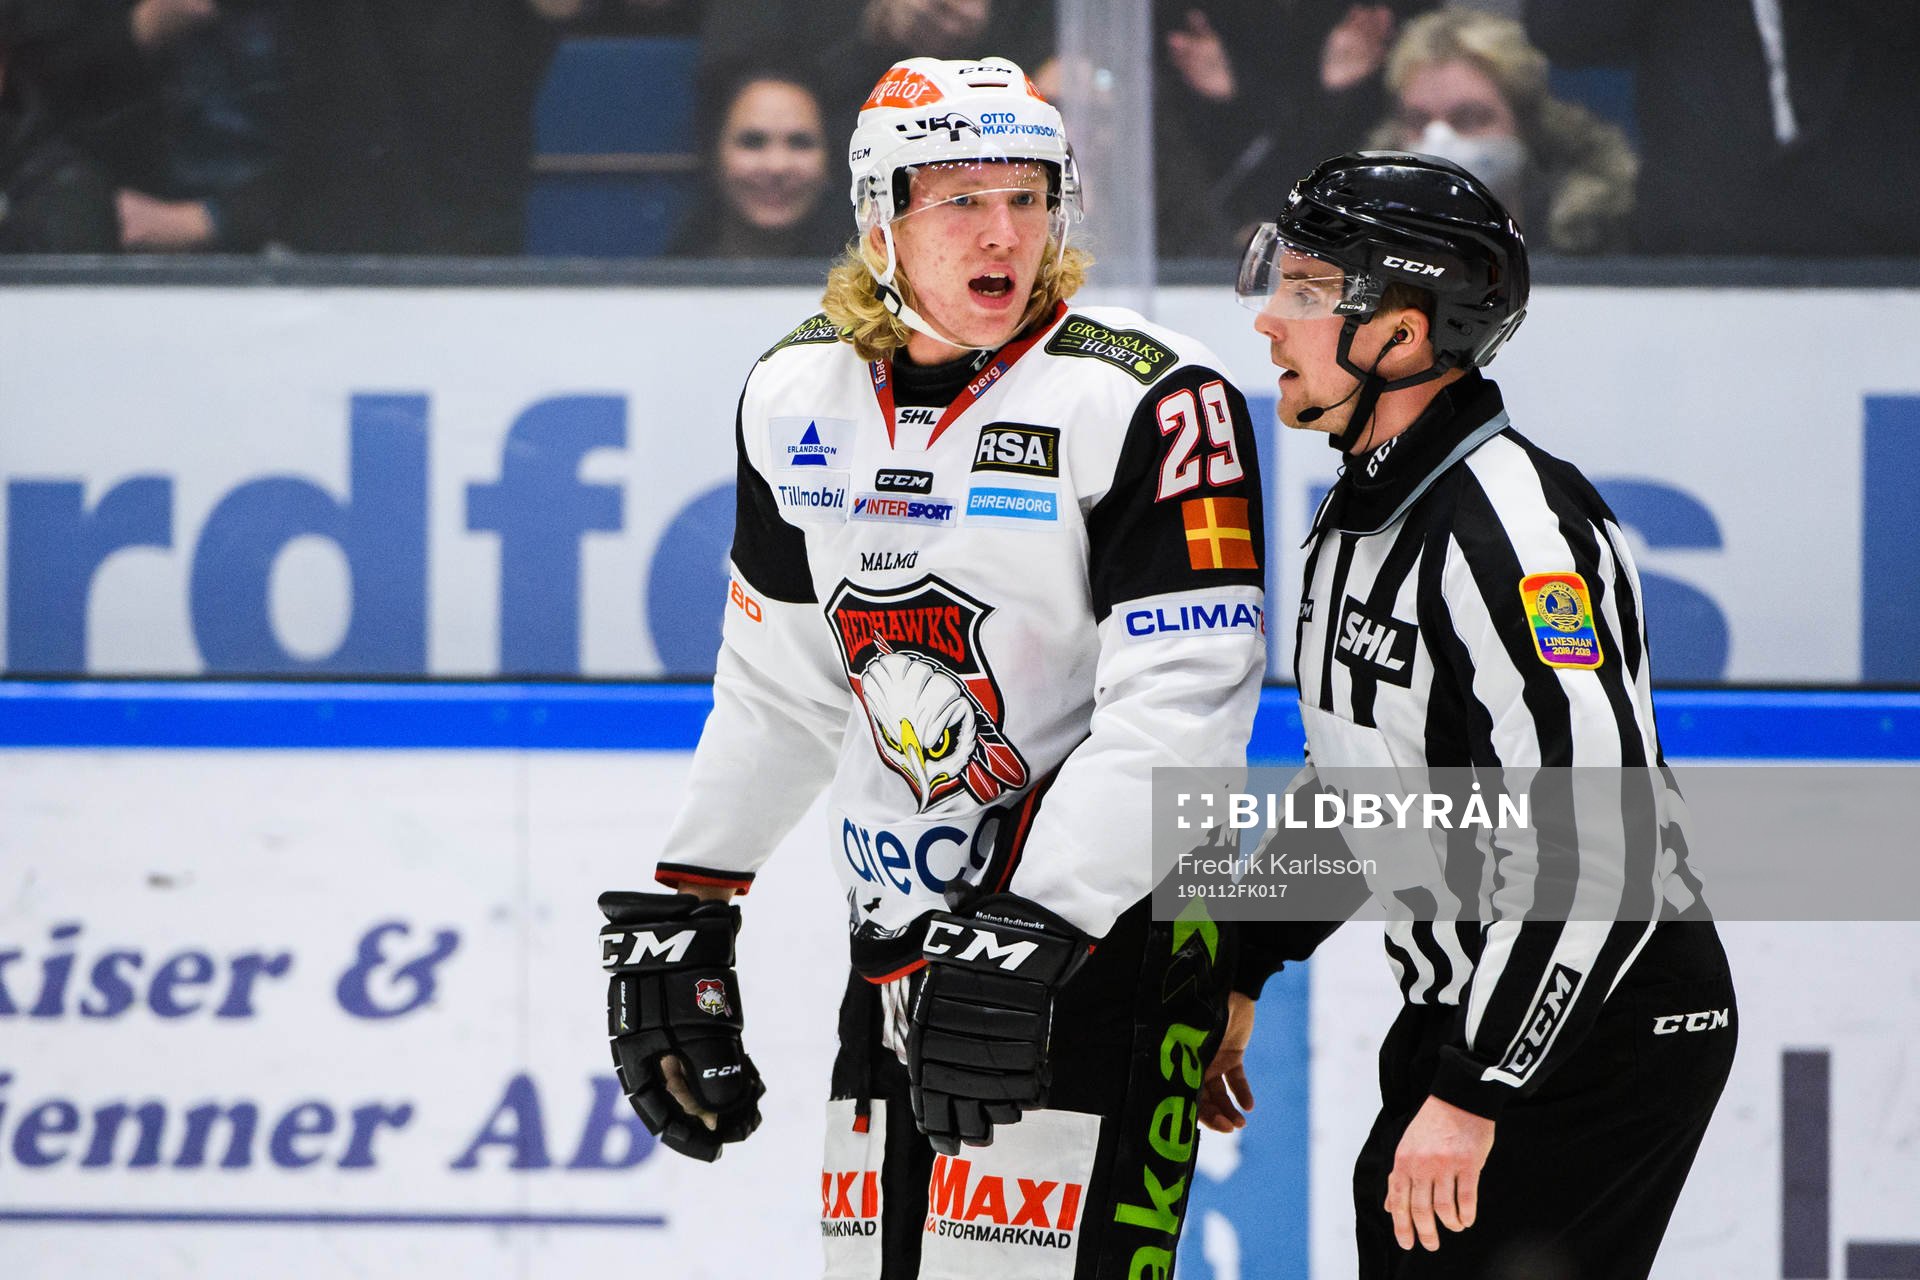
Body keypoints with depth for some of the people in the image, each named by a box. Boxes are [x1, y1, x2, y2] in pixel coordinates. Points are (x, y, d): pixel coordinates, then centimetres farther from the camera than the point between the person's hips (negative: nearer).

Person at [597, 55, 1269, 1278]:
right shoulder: (797, 397, 6)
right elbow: (778, 692, 18)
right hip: (896, 942, 6)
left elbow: (1177, 710, -19)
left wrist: (1027, 941, -25)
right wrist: (677, 914, 15)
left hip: (1102, 929, -6)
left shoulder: (1147, 399, -14)